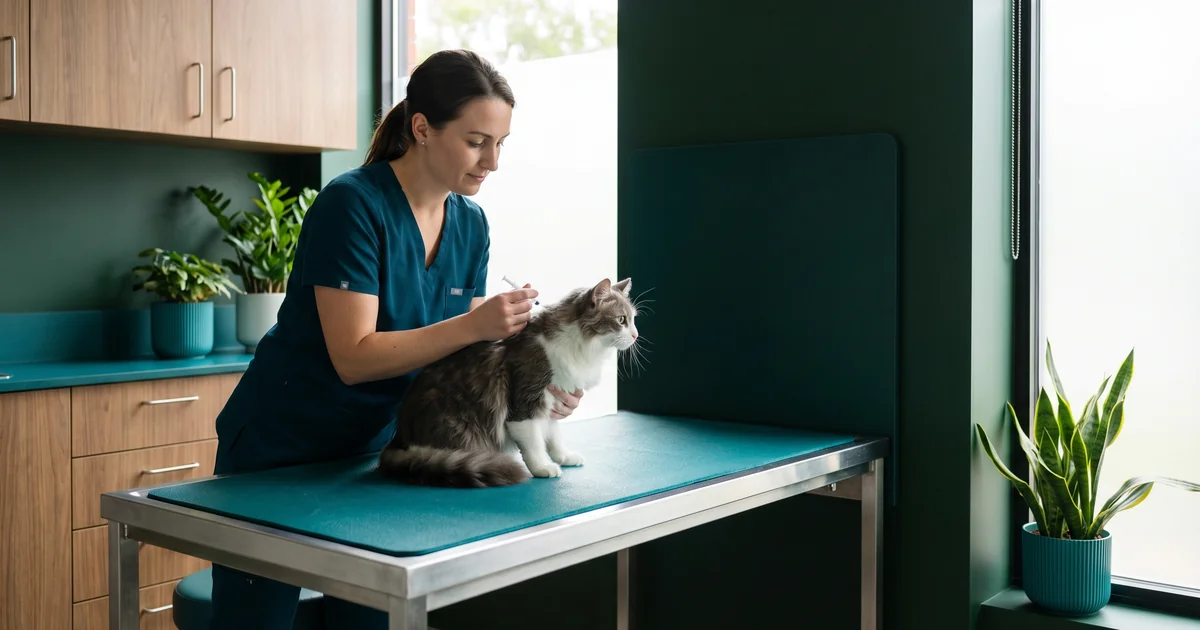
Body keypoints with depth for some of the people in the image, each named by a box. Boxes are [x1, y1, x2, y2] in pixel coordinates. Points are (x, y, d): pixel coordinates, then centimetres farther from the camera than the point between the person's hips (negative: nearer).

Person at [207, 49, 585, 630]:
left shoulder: (470, 224, -2)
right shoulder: (352, 204, -22)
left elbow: (459, 353, 0)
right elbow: (354, 357, -26)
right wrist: (473, 325, -33)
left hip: (370, 452, 6)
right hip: (278, 451, -5)